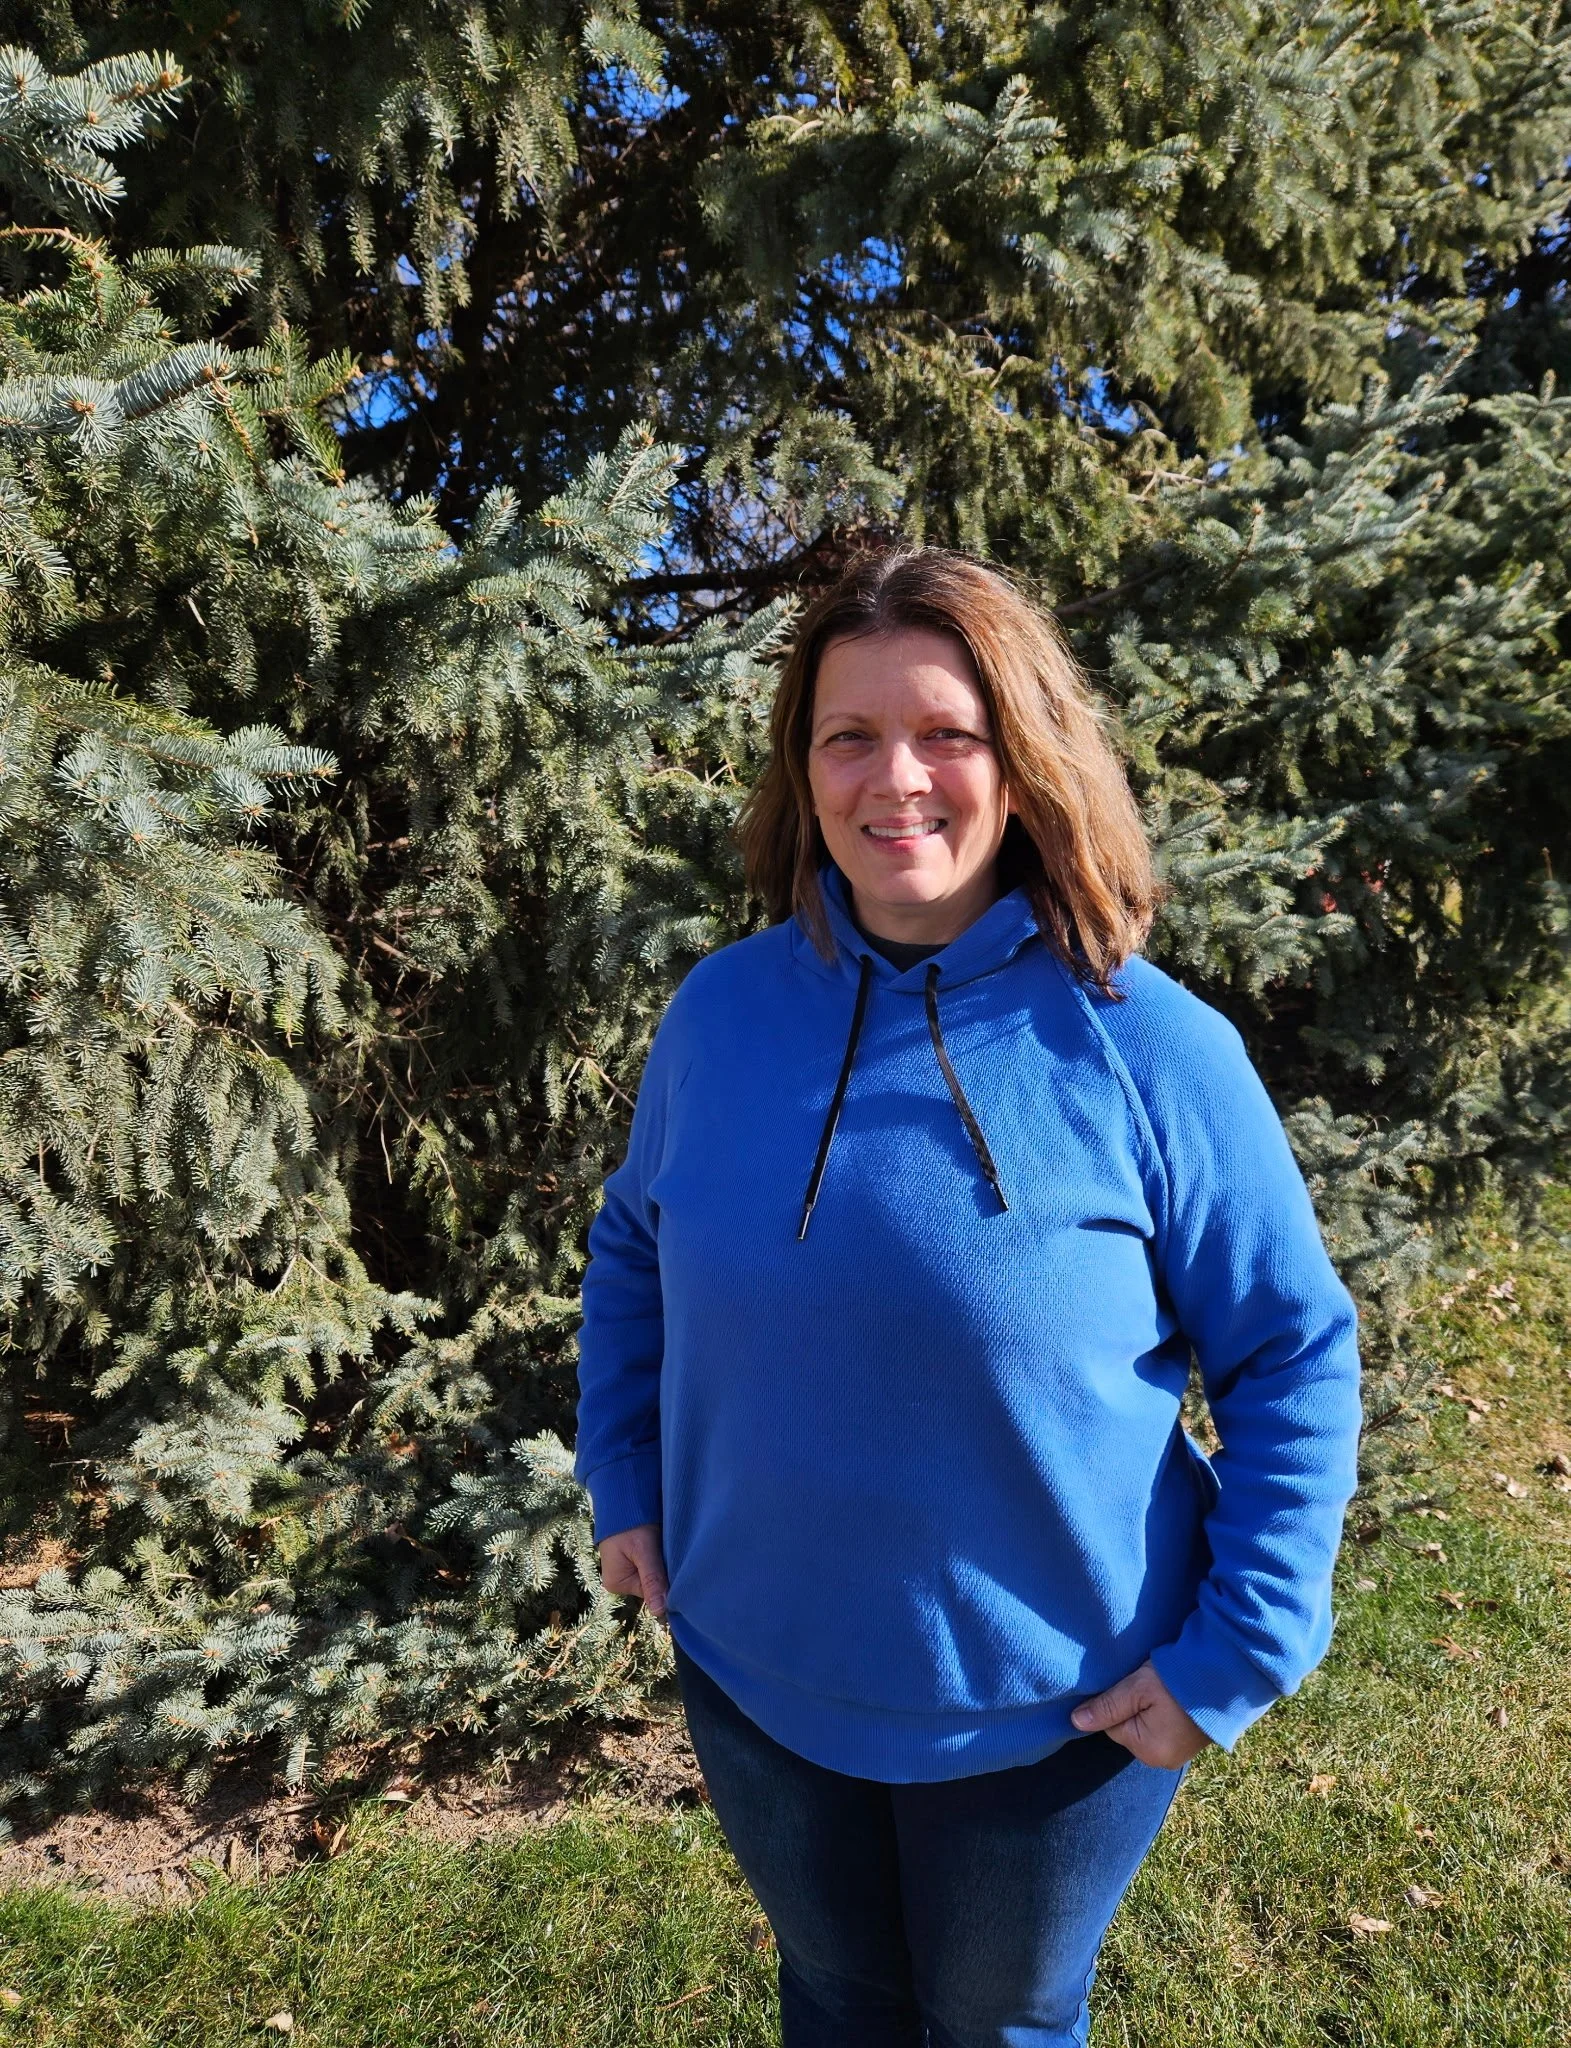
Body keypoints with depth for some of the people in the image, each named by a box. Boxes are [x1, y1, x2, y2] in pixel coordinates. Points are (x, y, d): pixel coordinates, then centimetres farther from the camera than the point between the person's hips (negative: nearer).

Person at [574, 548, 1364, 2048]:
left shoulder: (1151, 1049, -20)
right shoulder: (720, 1008, -10)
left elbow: (1296, 1356, -10)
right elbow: (634, 1249, 6)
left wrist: (1234, 1656, -13)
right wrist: (624, 1481, 2)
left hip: (1050, 1714, -2)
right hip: (753, 1678, 3)